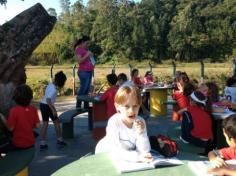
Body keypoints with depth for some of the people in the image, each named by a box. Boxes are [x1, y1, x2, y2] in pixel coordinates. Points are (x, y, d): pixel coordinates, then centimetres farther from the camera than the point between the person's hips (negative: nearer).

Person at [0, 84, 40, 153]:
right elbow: (37, 125, -2)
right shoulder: (33, 109, -7)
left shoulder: (14, 110, -19)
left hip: (18, 144, -4)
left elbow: (10, 128, -12)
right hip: (31, 143, 5)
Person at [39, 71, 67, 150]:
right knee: (56, 122, 9)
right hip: (47, 106, -8)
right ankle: (59, 140, 20)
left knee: (45, 124, 11)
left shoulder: (50, 85, 7)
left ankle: (42, 144, 11)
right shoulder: (54, 89, -18)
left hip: (42, 104, 8)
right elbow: (48, 100, -25)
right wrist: (53, 110, -24)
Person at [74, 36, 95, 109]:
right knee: (83, 88, -10)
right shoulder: (78, 49, -6)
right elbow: (79, 61, -17)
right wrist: (87, 55, -19)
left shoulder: (86, 49, 18)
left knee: (87, 89, 8)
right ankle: (78, 106, -6)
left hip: (89, 71, 8)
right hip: (83, 72, -8)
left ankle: (86, 105, 12)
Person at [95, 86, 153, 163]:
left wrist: (141, 134, -31)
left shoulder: (140, 122, -14)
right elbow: (115, 150, -35)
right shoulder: (114, 122, -26)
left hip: (128, 155, 4)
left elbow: (144, 150, -15)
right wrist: (137, 157, -47)